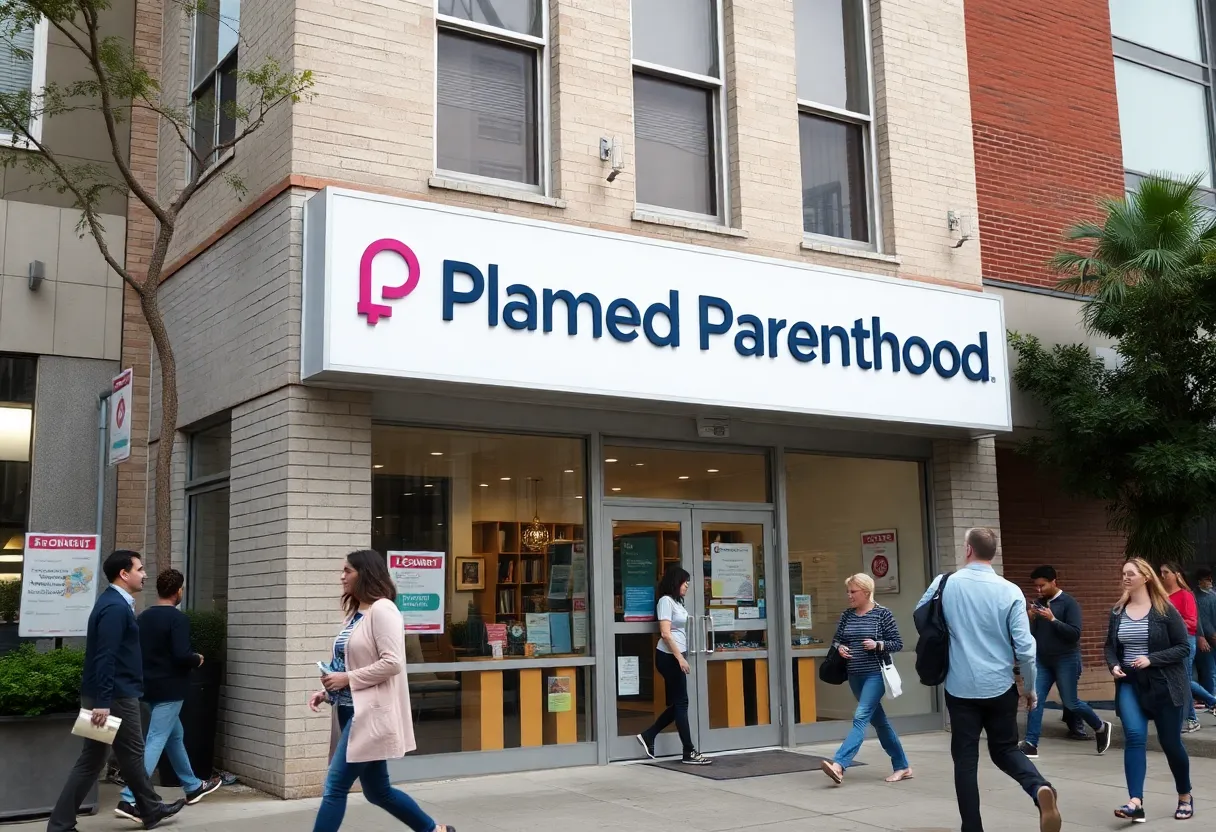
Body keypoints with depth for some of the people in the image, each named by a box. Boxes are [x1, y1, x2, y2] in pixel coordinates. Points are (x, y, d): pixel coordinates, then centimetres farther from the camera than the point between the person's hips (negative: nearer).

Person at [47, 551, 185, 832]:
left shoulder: (115, 603, 14)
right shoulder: (115, 607, -18)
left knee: (91, 761, 11)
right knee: (131, 755, 7)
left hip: (111, 694, 10)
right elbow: (105, 658, -24)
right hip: (115, 696, -10)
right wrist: (103, 702, -27)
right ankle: (150, 809, 23)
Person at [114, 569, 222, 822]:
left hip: (151, 687, 9)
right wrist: (198, 660, -4)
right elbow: (182, 656, -23)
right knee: (155, 742, -8)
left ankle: (193, 787, 33)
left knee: (175, 736, 20)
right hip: (170, 689, -9)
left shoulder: (143, 617, 7)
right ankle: (129, 800, -14)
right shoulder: (177, 618, -16)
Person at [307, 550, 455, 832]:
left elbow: (392, 663, -20)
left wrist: (348, 679, -18)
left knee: (334, 787, -9)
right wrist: (327, 692, 6)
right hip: (353, 710, 9)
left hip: (370, 712, -9)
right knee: (377, 791, 14)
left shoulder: (382, 609, -12)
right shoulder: (356, 613, 15)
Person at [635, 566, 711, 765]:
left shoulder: (676, 602, 17)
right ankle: (689, 752, 0)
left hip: (676, 657, 9)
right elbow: (665, 633, -18)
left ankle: (648, 736, 17)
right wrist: (679, 657, -20)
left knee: (677, 704, 10)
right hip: (669, 657, -9)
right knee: (681, 703, -5)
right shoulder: (666, 601, -10)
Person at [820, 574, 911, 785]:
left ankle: (838, 764, -27)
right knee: (879, 721, 13)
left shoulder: (882, 613, -7)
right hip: (855, 676, 7)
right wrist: (839, 648, -6)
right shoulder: (847, 615, 7)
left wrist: (877, 645, -21)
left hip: (875, 674, -7)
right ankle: (902, 767, 25)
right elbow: (836, 640, 16)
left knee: (861, 717, -17)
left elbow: (898, 644, -4)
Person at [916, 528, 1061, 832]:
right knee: (1006, 750, 16)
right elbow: (1025, 647, -7)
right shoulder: (1010, 592, -7)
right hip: (1000, 688, 1)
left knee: (965, 760, 8)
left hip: (960, 688, -1)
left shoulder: (944, 585, -6)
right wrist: (1031, 687, 7)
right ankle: (1039, 788, -11)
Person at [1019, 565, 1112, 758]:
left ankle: (1100, 727, 30)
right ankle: (1031, 744, -4)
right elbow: (1032, 633, 11)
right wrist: (1031, 619, -8)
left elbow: (1075, 634, -18)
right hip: (1042, 660, 5)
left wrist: (1053, 619, -25)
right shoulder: (1039, 603, 7)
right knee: (1036, 700, -4)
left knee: (1070, 702, 5)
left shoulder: (1069, 603, -11)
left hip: (1066, 660, -5)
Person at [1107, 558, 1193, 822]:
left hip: (1163, 685, -3)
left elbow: (1184, 647, -8)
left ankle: (1185, 797, 31)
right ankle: (1136, 802, -20)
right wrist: (1113, 665, -6)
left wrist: (1151, 659, -19)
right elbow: (1110, 646, 15)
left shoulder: (1165, 610, -8)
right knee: (1134, 736, -15)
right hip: (1130, 684, 3)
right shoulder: (1117, 612, 5)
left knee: (1170, 742, 8)